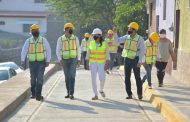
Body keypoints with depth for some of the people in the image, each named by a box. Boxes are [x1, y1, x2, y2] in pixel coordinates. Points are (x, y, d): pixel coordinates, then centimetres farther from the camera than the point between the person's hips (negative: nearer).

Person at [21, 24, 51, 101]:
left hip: (41, 62, -2)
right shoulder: (28, 41, 0)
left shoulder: (43, 40, -2)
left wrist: (47, 61, -3)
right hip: (32, 62, 2)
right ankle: (33, 93, 30)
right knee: (33, 78, 13)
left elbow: (48, 50, 1)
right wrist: (22, 61, -16)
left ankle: (38, 95, -9)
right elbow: (24, 51, -5)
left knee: (40, 78, -11)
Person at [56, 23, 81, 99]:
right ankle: (69, 93, 21)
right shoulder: (60, 39, -4)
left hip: (73, 59, -1)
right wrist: (60, 60, -16)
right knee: (67, 77, 8)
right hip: (65, 60, 1)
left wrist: (79, 59, 2)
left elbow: (78, 49, 6)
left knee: (72, 76, -15)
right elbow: (58, 50, -3)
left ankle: (71, 94, -14)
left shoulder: (75, 38, -2)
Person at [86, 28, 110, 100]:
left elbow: (107, 55, -4)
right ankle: (96, 95, 6)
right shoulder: (91, 43, -1)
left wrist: (107, 64, -11)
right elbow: (88, 54, 3)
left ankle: (101, 90, 18)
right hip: (93, 63, 2)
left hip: (101, 64, -2)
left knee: (102, 78, -12)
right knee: (93, 79, -2)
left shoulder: (104, 43, -7)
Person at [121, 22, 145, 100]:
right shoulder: (127, 37, 5)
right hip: (127, 59, 5)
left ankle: (139, 94, 11)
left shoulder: (139, 39, -10)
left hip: (135, 60, -5)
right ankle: (129, 94, 13)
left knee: (137, 77, 0)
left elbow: (142, 51, -12)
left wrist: (140, 61, -18)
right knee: (127, 78, 6)